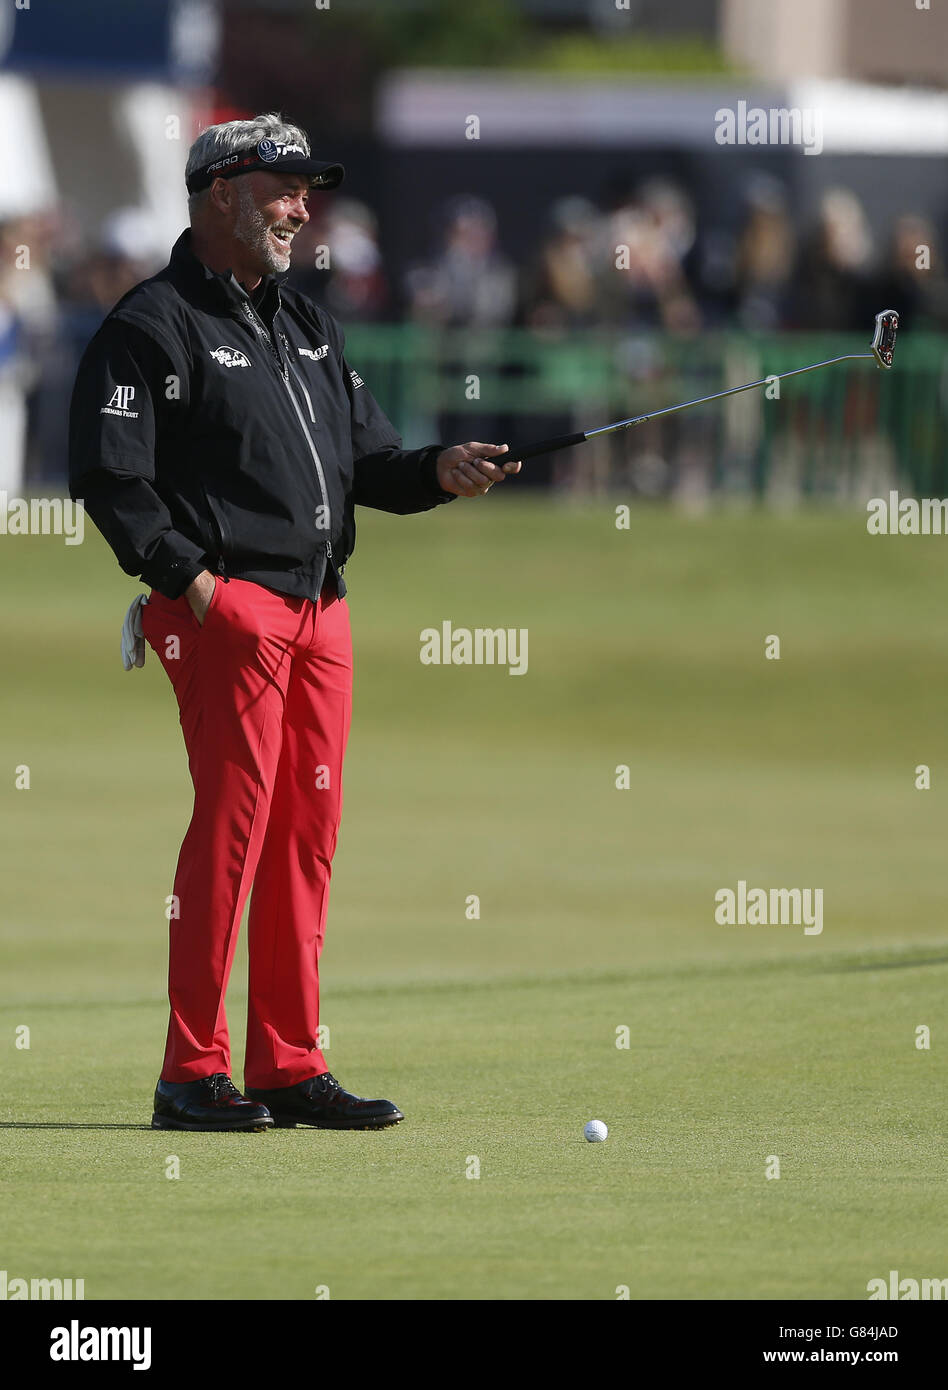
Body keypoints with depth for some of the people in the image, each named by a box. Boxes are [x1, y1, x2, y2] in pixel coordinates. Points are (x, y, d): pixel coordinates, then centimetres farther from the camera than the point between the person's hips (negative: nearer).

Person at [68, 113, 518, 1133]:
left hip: (321, 610, 8)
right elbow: (109, 475, -10)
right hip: (225, 610, -8)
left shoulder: (309, 327, 23)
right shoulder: (152, 326, -3)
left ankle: (290, 1065, 12)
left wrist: (437, 472, 1)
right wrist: (187, 575, -16)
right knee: (233, 820, -11)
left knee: (308, 830, 7)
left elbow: (365, 459, 21)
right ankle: (193, 1074, -7)